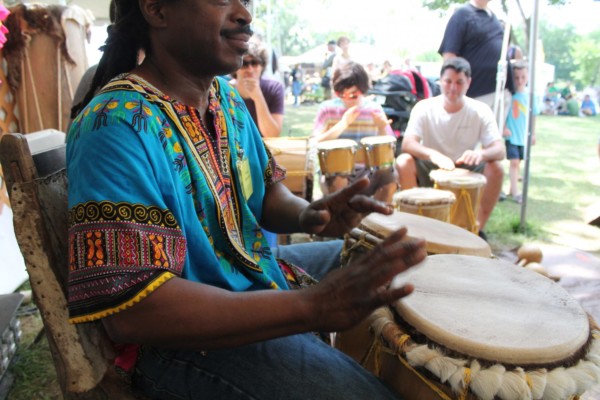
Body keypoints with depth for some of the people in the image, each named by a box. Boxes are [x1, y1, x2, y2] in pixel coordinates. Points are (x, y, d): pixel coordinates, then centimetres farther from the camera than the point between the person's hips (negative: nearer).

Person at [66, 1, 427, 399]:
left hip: (258, 282, 9)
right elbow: (130, 310, -31)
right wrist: (312, 305, -36)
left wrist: (306, 214, -15)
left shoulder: (225, 93, 3)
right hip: (185, 336, -8)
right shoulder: (117, 126, -25)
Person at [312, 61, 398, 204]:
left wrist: (382, 128, -18)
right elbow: (318, 143, -13)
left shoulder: (374, 109, 3)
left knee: (390, 179, -24)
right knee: (337, 181, -34)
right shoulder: (327, 108, -2)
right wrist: (344, 123, -21)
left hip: (368, 171, 2)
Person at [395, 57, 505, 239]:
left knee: (495, 168, -26)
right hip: (429, 171, -1)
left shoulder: (481, 111, -8)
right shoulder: (424, 108, -10)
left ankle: (479, 228, -9)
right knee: (404, 162, -28)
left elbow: (500, 150, -17)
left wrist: (480, 154, -41)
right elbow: (407, 144, -23)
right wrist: (432, 154, -44)